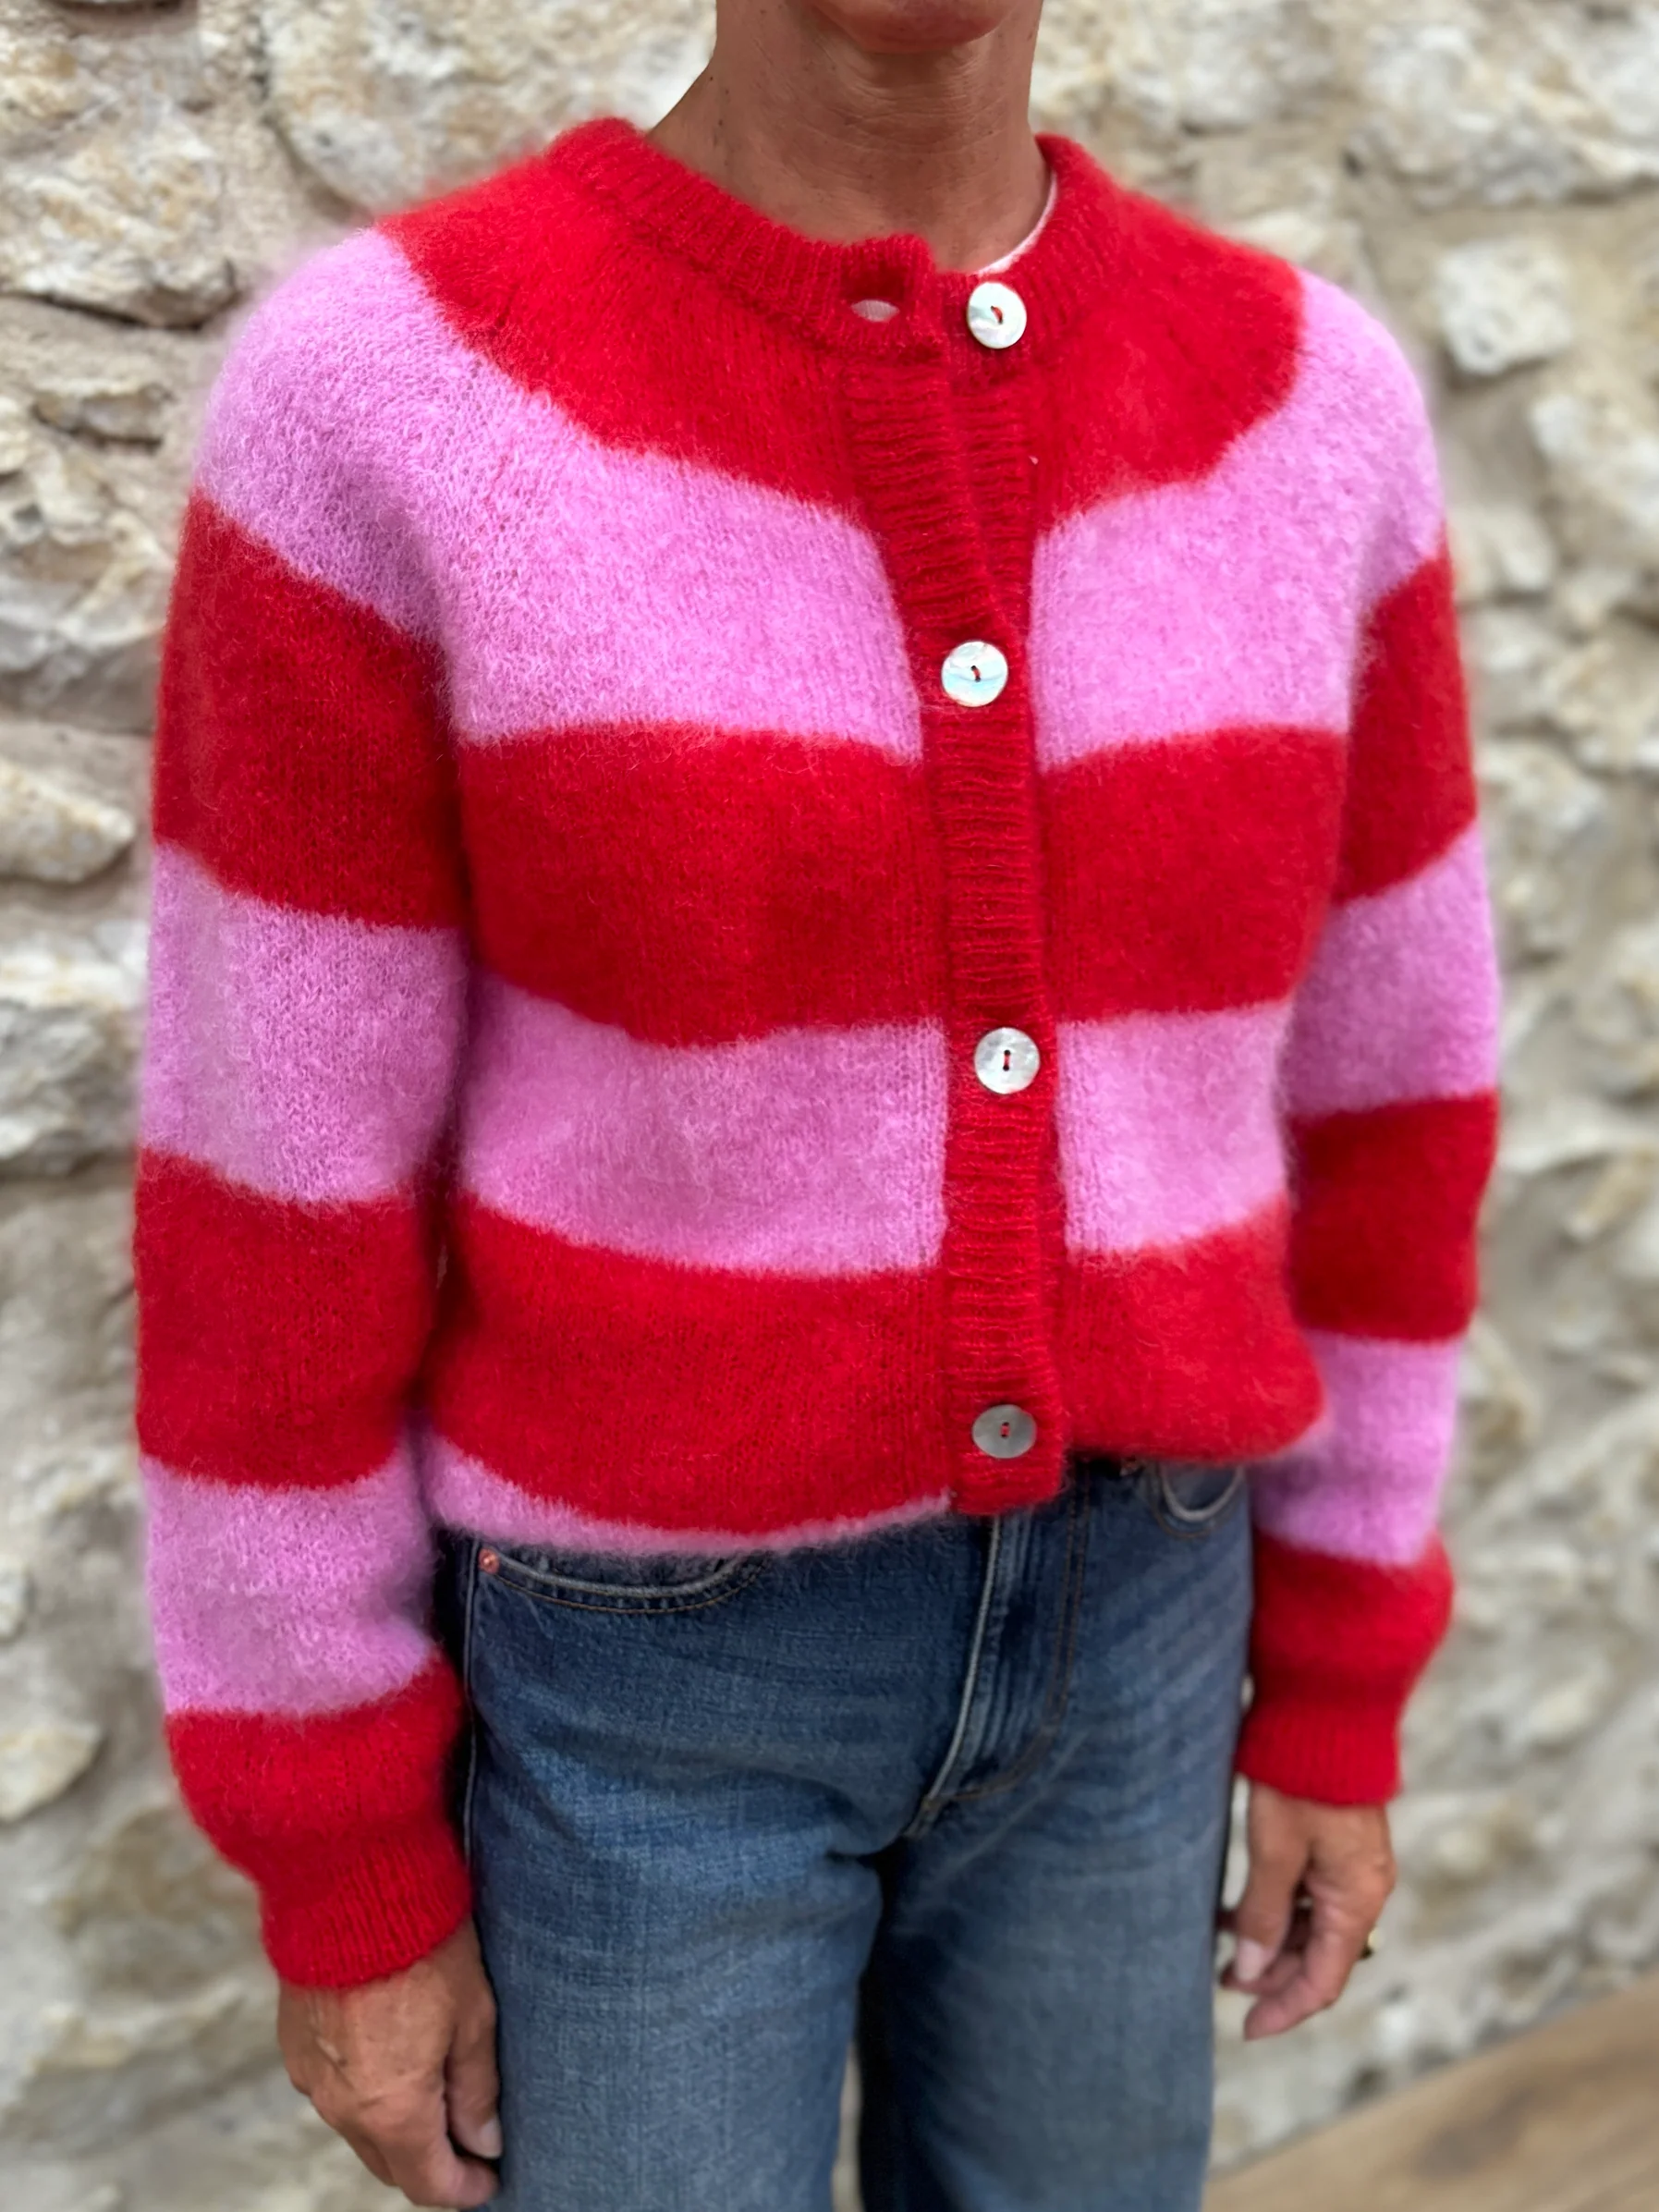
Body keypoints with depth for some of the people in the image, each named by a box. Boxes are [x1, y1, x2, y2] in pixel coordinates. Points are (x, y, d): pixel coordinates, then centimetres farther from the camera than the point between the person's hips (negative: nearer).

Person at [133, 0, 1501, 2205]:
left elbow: (1370, 1077, 3)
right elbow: (280, 1188, -12)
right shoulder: (386, 403, -17)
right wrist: (338, 1872, -5)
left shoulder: (1304, 408, -5)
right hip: (637, 1661, -3)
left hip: (1099, 1611, 4)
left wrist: (1340, 1697, 8)